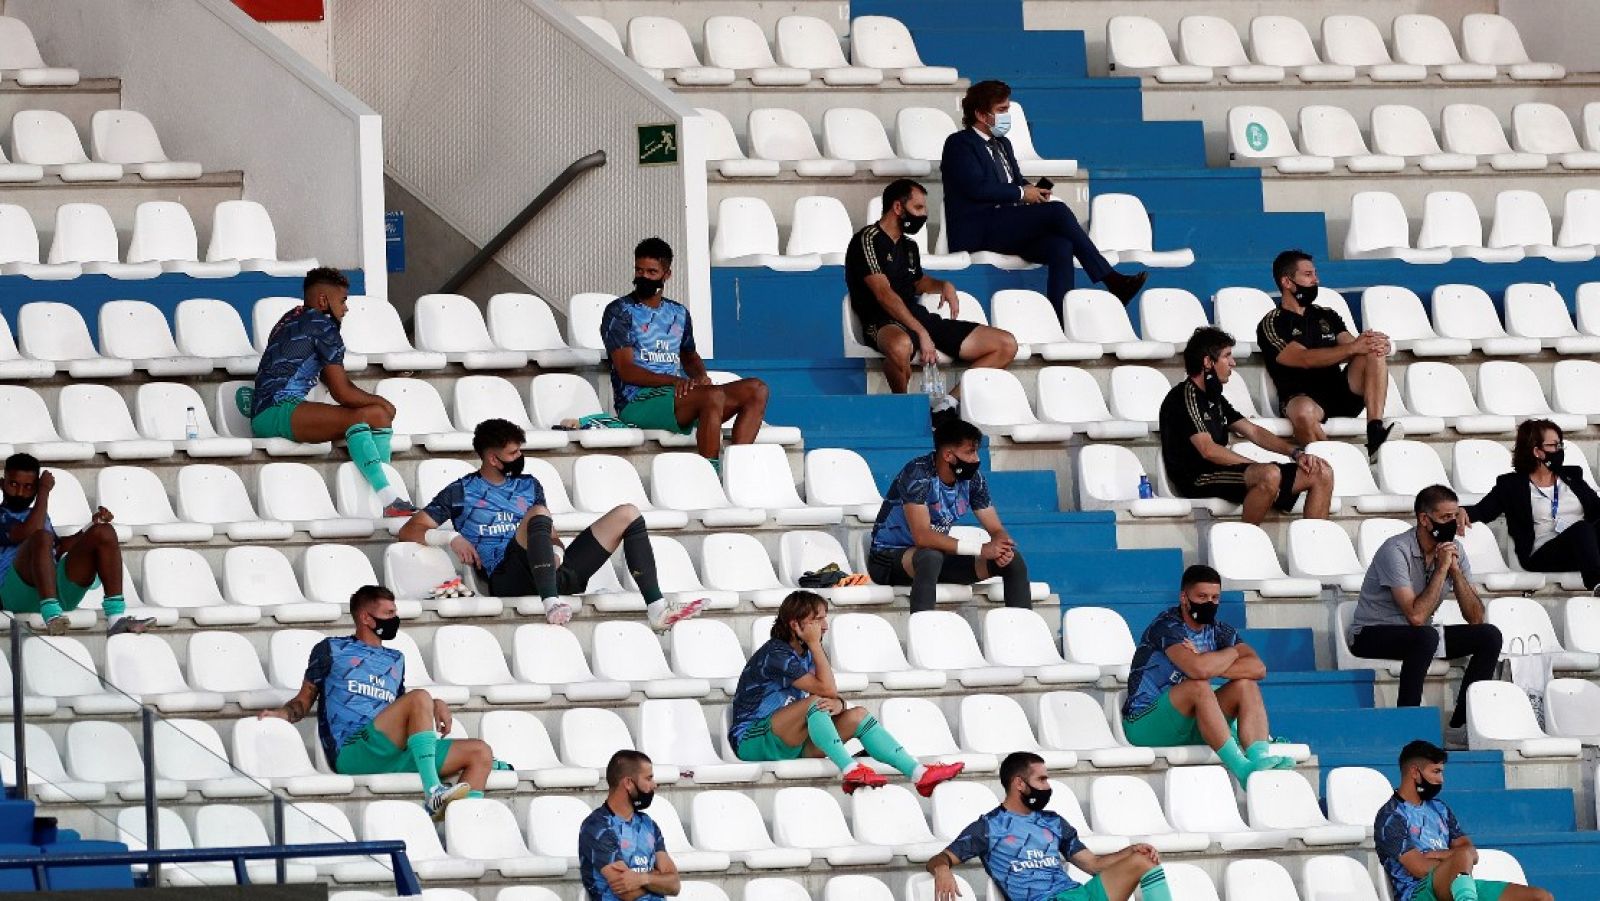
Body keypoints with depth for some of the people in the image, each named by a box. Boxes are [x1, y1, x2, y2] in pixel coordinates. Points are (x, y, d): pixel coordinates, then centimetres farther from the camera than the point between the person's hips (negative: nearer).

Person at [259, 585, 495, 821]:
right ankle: (432, 792, -41)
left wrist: (436, 706, 11)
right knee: (420, 697, -28)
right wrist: (281, 713, -7)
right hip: (352, 753, -6)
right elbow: (305, 700, 14)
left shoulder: (396, 660, 30)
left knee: (480, 753, -8)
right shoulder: (332, 650, 15)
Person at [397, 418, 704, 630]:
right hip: (509, 578, -6)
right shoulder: (461, 492, 13)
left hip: (552, 571, 6)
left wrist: (557, 550, 4)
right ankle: (551, 603, -50)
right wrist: (451, 537, -9)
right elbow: (408, 531, 9)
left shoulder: (527, 486, 27)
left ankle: (656, 607, -19)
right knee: (538, 513, -34)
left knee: (627, 514, -3)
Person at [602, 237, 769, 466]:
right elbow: (626, 370, -9)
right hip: (638, 402, -7)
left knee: (756, 390, -8)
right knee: (713, 396, -33)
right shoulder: (619, 312, 0)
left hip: (677, 397, 7)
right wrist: (674, 380, -21)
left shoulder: (678, 313, 21)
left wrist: (700, 376, 7)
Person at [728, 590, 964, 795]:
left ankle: (919, 773, -18)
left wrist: (838, 705, -20)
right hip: (752, 742, -8)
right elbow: (827, 689, -23)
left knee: (858, 715, -6)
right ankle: (851, 771, -43)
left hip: (790, 743, 8)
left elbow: (833, 698, 4)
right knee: (815, 702, -31)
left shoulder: (807, 654, 12)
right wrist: (815, 644, -18)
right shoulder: (776, 654, -18)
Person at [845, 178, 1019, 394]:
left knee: (1006, 345, -3)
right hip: (885, 324, -8)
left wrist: (944, 286, 16)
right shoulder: (868, 240, -4)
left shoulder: (909, 246, 23)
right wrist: (921, 333, -23)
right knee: (900, 346, -47)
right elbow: (884, 294, -15)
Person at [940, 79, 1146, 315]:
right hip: (978, 232, -8)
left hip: (1008, 229, 8)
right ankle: (1111, 280, -22)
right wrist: (1021, 193, -11)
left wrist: (1034, 190, 1)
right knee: (1058, 211, -24)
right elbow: (976, 187, -14)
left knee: (1060, 246, -24)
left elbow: (1018, 181, 25)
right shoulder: (959, 144, -1)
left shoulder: (1002, 144, 26)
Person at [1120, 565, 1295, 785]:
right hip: (1144, 726, -7)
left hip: (1190, 728, 7)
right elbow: (1198, 669, -31)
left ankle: (1260, 758, -33)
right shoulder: (1167, 627, -13)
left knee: (1246, 685, -10)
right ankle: (1242, 769, -41)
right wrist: (1231, 653, -11)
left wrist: (1212, 666, -20)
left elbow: (1258, 668, -6)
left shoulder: (1218, 631, 9)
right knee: (1198, 686, -33)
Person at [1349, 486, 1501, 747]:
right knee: (1425, 636, -38)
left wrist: (1455, 569, -15)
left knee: (1490, 636, -9)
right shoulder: (1396, 551, -22)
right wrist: (1441, 569, -23)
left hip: (1420, 635, 7)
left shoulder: (1453, 550, 0)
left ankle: (1460, 726, -11)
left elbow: (1475, 618, -3)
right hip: (1372, 635, -7)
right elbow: (1416, 615, -29)